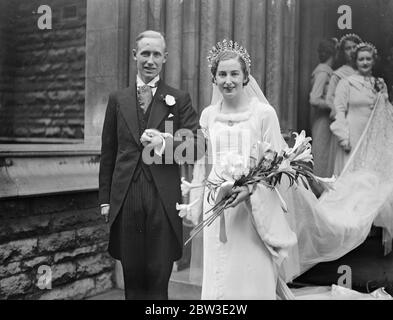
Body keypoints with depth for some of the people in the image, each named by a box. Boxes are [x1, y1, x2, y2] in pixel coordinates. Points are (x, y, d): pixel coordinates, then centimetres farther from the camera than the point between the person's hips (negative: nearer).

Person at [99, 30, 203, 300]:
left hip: (163, 199, -2)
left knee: (158, 279, 3)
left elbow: (198, 143, -1)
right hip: (125, 199, 2)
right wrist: (105, 199, 7)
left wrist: (165, 142, -18)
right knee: (132, 277, 11)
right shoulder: (118, 100, 12)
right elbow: (108, 153, 11)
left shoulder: (179, 100, 6)